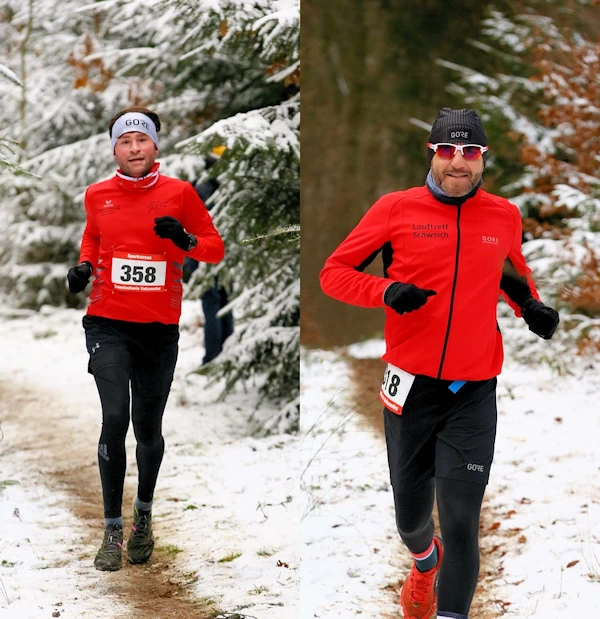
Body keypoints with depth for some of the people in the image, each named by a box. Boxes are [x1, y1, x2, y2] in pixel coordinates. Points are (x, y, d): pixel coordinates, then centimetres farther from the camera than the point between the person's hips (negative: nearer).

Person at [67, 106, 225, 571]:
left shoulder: (179, 193, -1)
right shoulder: (98, 196, 4)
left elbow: (216, 248, 3)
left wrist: (185, 240, -16)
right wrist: (84, 266, 4)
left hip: (160, 329, 0)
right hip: (109, 325, 0)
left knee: (149, 428, 9)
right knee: (115, 418, -14)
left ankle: (144, 515, 34)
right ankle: (112, 531, -6)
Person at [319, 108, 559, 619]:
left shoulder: (504, 217, 4)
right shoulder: (398, 209, -4)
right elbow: (335, 272, 1)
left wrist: (532, 307, 5)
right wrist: (386, 292, -17)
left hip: (474, 393, 0)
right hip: (411, 387, 0)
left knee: (460, 524, -11)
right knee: (410, 517, 16)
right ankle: (425, 562, 52)